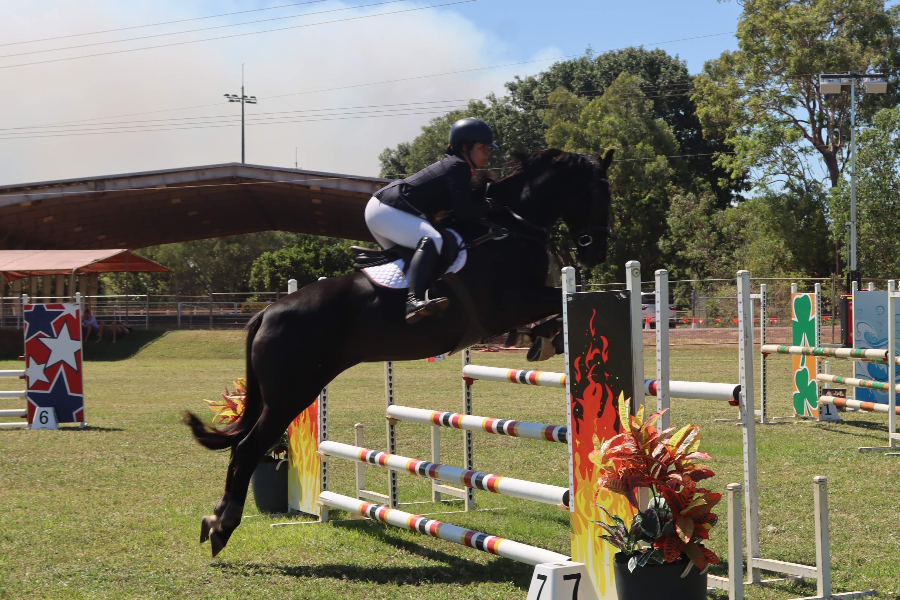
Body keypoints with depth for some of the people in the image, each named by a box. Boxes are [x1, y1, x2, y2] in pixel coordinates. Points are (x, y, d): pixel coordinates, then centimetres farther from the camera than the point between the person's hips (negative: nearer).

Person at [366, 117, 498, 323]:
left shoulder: (452, 165, 19)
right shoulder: (459, 168, -10)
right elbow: (463, 209, -18)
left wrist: (439, 213, -1)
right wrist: (487, 206, -2)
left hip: (381, 208, 11)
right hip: (385, 211, -11)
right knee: (432, 240, -32)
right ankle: (414, 300, -50)